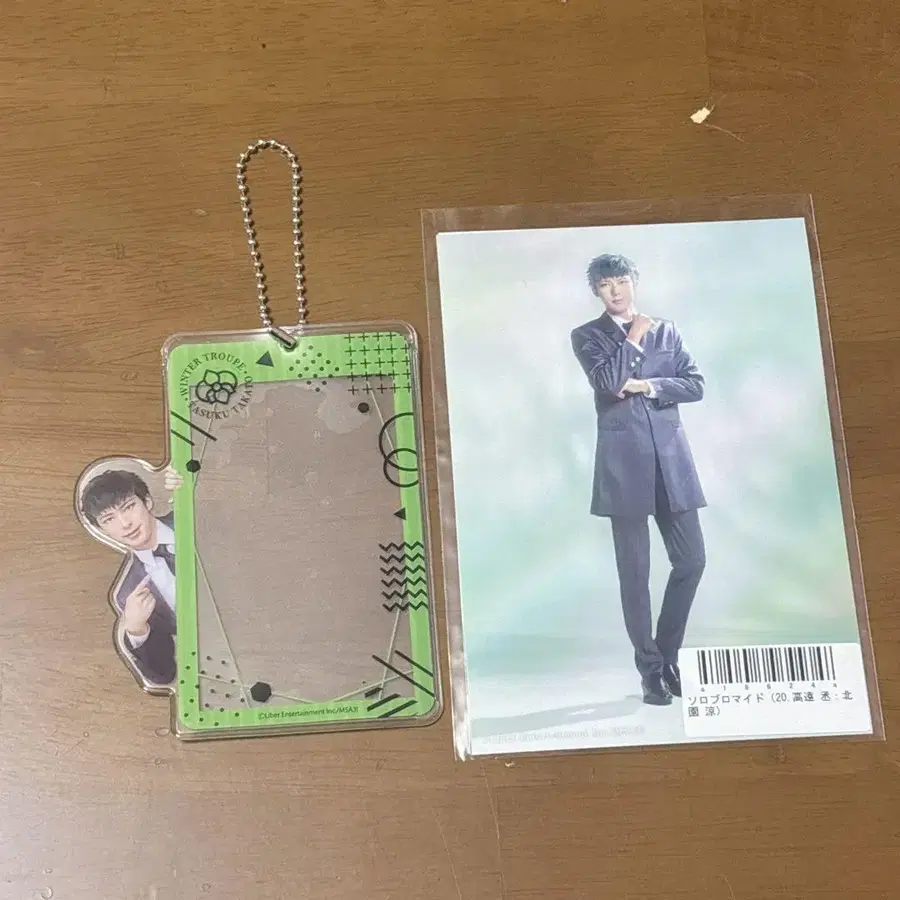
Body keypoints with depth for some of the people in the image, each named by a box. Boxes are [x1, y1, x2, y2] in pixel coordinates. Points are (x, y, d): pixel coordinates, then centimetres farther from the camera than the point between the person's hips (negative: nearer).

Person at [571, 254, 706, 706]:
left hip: (670, 455, 3)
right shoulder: (587, 336, 6)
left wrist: (649, 386, -7)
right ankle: (650, 669, 13)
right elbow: (608, 381, -12)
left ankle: (668, 656, 21)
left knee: (691, 559, 3)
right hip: (624, 459, -3)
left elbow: (695, 384, 5)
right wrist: (633, 337, -3)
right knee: (634, 570, 1)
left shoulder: (666, 329, 15)